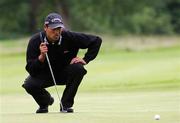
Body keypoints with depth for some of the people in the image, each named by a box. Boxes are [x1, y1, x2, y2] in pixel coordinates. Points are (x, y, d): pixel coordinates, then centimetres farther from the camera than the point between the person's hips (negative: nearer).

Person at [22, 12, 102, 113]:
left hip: (65, 74, 1)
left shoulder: (69, 37, -21)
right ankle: (45, 101, 8)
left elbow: (96, 40, -12)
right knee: (29, 85, -29)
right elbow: (31, 70, -24)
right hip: (45, 74, -1)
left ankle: (66, 104, -12)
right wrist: (41, 56, -40)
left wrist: (85, 60, -18)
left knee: (78, 68, -31)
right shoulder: (35, 41, -21)